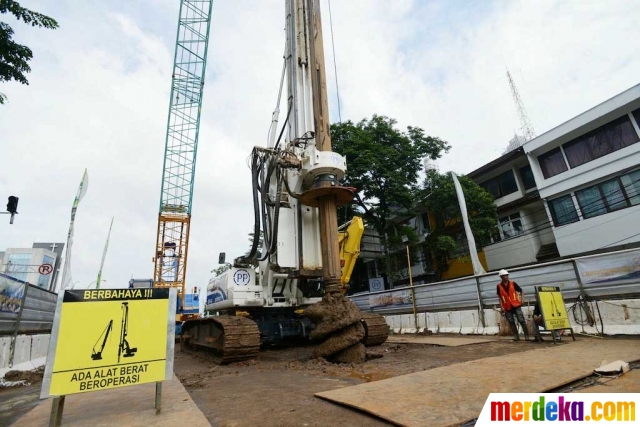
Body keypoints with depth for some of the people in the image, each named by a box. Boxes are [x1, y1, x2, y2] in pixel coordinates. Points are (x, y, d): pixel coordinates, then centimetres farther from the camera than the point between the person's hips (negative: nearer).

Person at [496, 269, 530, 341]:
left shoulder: (513, 283, -1)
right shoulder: (499, 286, -2)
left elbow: (521, 291, 7)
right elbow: (500, 297, 3)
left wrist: (522, 299, -9)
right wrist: (502, 307, -3)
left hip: (516, 305, -1)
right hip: (507, 308, 1)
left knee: (522, 320, -2)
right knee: (511, 322, 5)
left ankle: (527, 336, 7)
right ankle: (516, 336, 14)